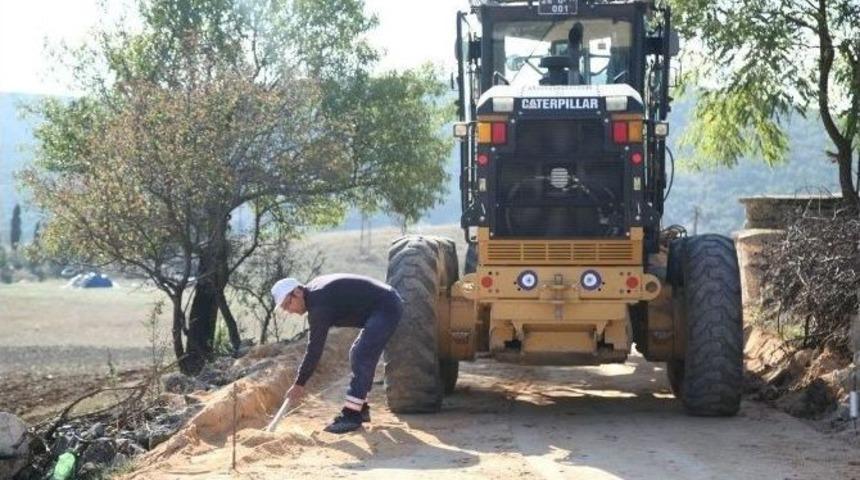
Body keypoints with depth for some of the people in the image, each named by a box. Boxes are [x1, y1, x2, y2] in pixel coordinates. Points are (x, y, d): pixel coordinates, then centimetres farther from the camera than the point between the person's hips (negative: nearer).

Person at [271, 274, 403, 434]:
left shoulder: (319, 303, -20)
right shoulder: (314, 291, 10)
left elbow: (315, 349, -18)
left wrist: (299, 384, -12)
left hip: (386, 308, -11)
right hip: (388, 305, 11)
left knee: (362, 358, -15)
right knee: (358, 355, 16)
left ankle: (352, 415, -16)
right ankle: (361, 409, 20)